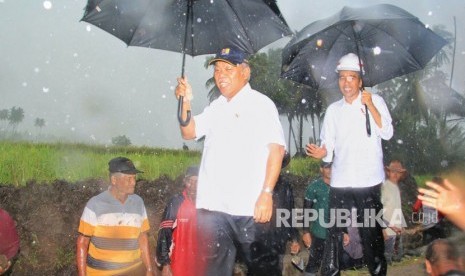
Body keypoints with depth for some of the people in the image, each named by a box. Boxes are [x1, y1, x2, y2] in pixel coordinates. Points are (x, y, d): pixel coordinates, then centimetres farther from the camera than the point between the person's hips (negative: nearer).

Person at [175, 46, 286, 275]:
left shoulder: (261, 104, -2)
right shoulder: (216, 107, 18)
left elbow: (276, 149, -10)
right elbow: (189, 133, 15)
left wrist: (267, 193, -20)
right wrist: (186, 103, -2)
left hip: (249, 207, -5)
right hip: (211, 206, 6)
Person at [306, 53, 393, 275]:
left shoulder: (375, 101, 3)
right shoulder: (333, 109, 10)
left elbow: (387, 133, -9)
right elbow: (328, 146, 9)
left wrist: (370, 106, -15)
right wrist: (321, 153, -13)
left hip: (368, 181, -2)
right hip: (339, 182, 3)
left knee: (371, 232, 3)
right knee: (335, 233, 6)